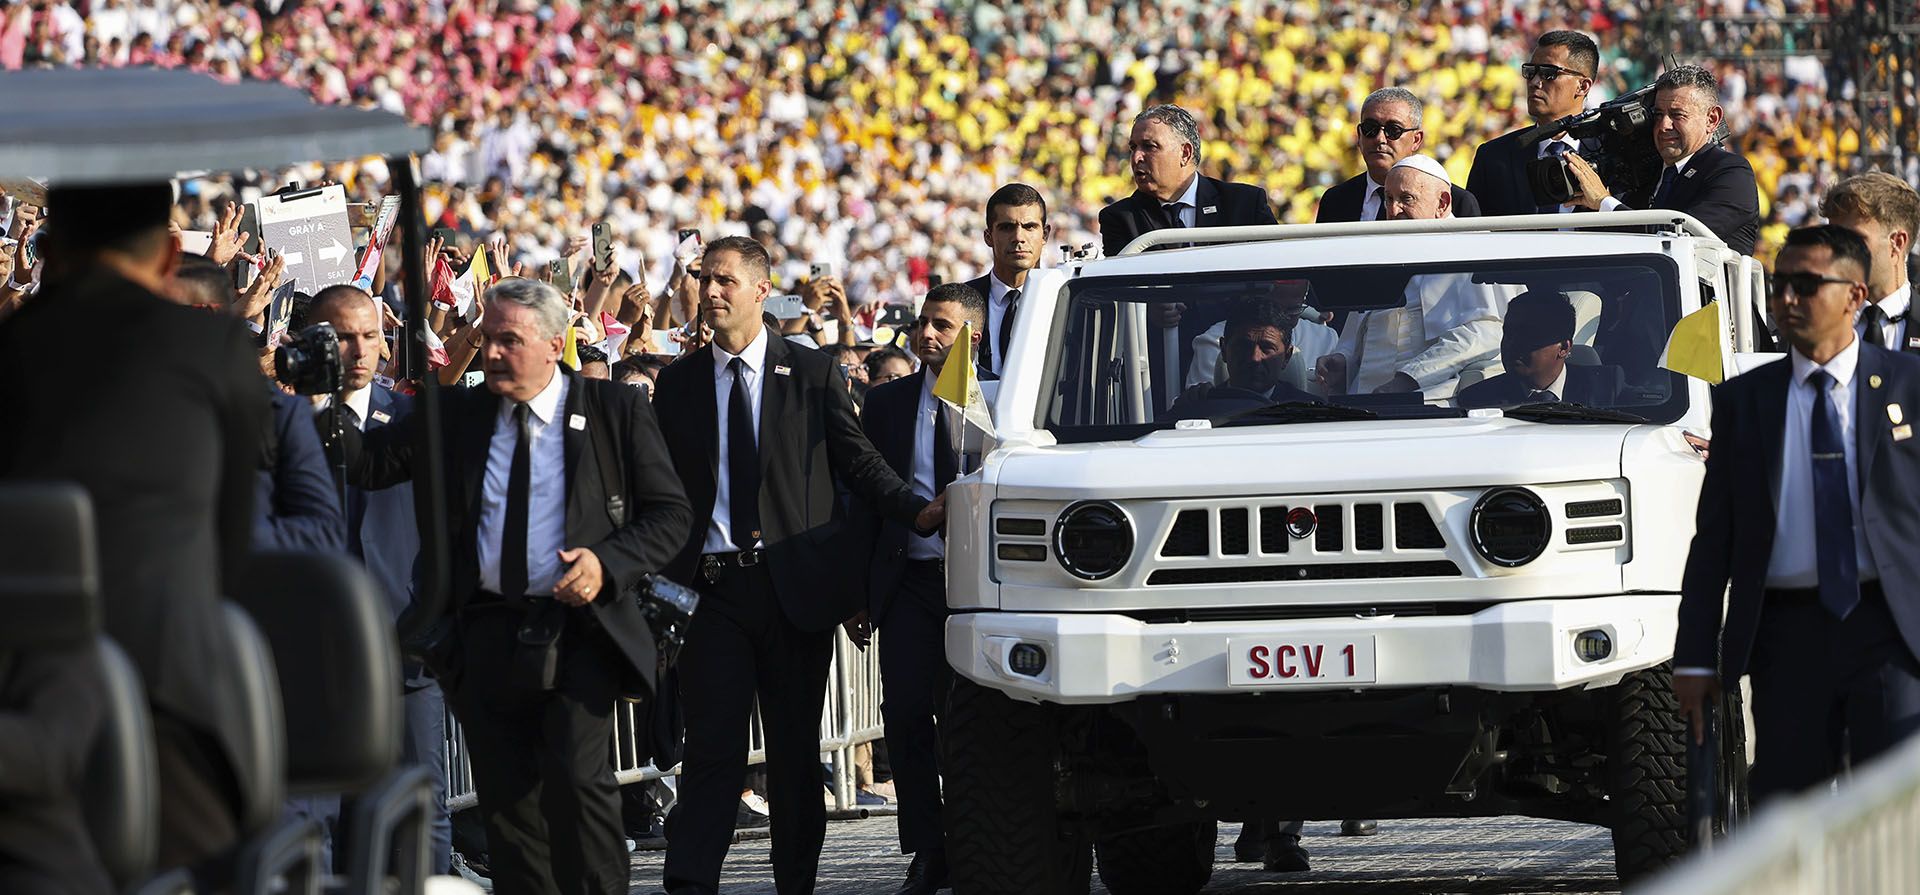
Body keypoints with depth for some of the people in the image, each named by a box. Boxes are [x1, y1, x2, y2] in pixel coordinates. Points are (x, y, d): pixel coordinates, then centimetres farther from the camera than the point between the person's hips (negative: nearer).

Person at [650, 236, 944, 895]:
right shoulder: (677, 384, 8)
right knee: (713, 746, -8)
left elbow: (858, 463, 5)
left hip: (795, 586, 0)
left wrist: (918, 512, -11)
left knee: (796, 748, 7)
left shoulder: (811, 374, 5)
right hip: (712, 587, 0)